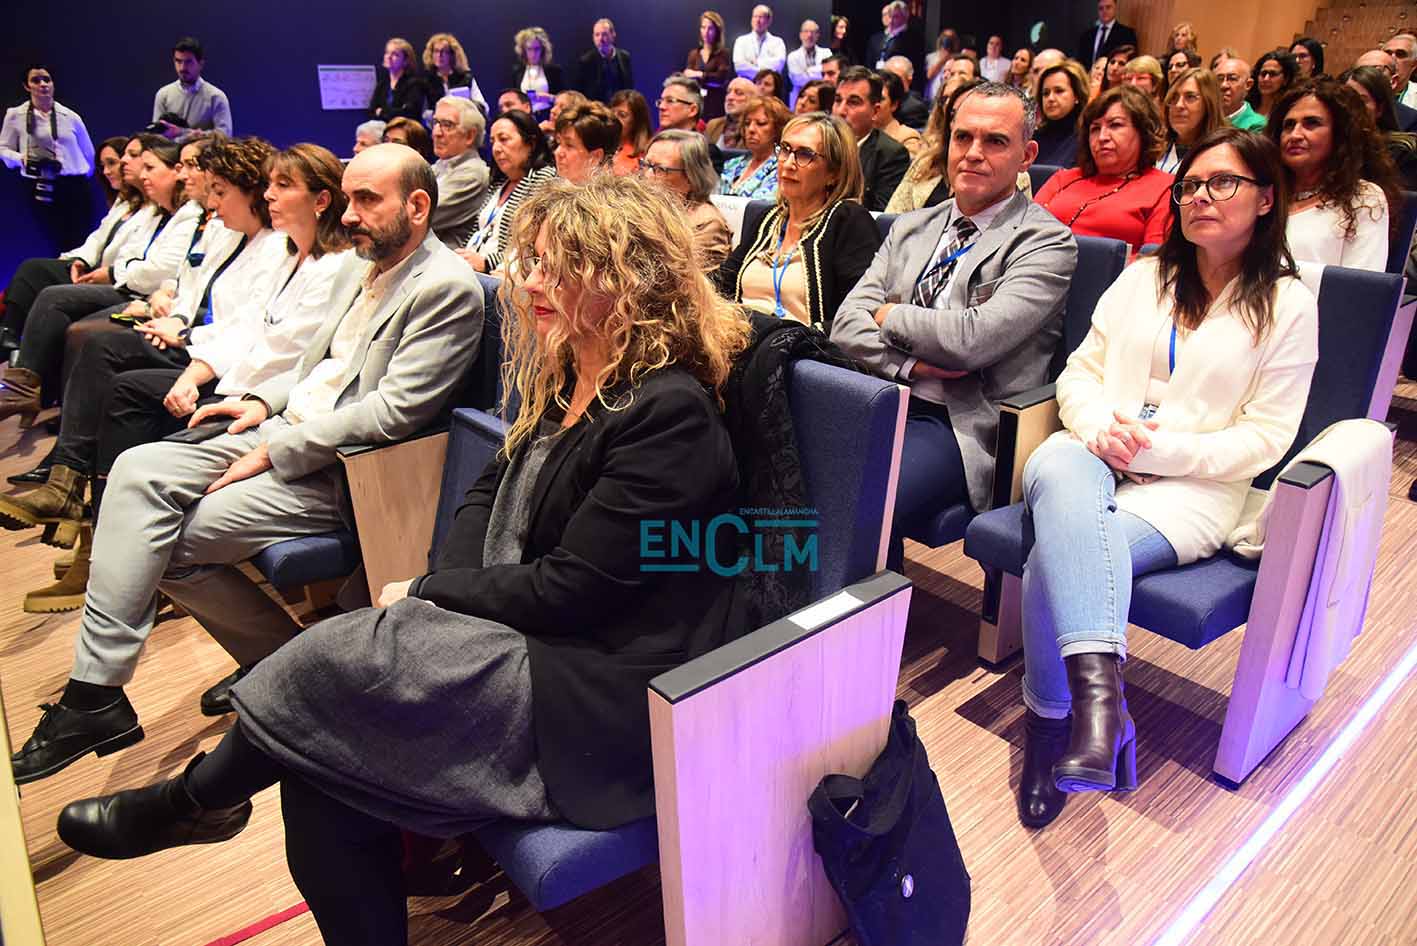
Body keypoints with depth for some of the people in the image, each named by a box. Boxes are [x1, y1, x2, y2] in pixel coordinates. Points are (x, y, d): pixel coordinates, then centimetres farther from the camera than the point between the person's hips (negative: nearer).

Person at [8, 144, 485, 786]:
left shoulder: (448, 288, -15)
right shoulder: (359, 271, 15)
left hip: (339, 470, -9)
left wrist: (276, 452, -16)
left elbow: (393, 411, -21)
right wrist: (264, 401, 6)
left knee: (174, 544, -14)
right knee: (138, 473, -7)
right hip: (284, 429, 9)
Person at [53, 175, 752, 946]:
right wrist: (440, 597, -3)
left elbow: (569, 588, -19)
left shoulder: (671, 413, -19)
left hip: (606, 703, -8)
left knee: (340, 659, -14)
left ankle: (195, 800, 16)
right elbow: (489, 492, 15)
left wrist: (426, 593, -6)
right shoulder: (567, 378, 10)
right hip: (525, 639, 8)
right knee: (323, 763, -10)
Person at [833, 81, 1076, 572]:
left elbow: (974, 339, -15)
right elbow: (847, 323, 9)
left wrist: (892, 316, 0)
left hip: (965, 424, -5)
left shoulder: (1047, 242, 0)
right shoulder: (911, 228, 18)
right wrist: (909, 364, -8)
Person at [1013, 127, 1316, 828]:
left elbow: (1265, 436, 1)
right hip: (1096, 453, 3)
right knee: (1058, 471, -37)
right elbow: (1080, 372, 14)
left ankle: (1053, 725, -20)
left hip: (1193, 486, -3)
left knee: (1054, 555, -32)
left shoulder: (1287, 305, 8)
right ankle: (1099, 686, -48)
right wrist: (1099, 427, -9)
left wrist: (1161, 449, -13)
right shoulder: (1143, 277, 20)